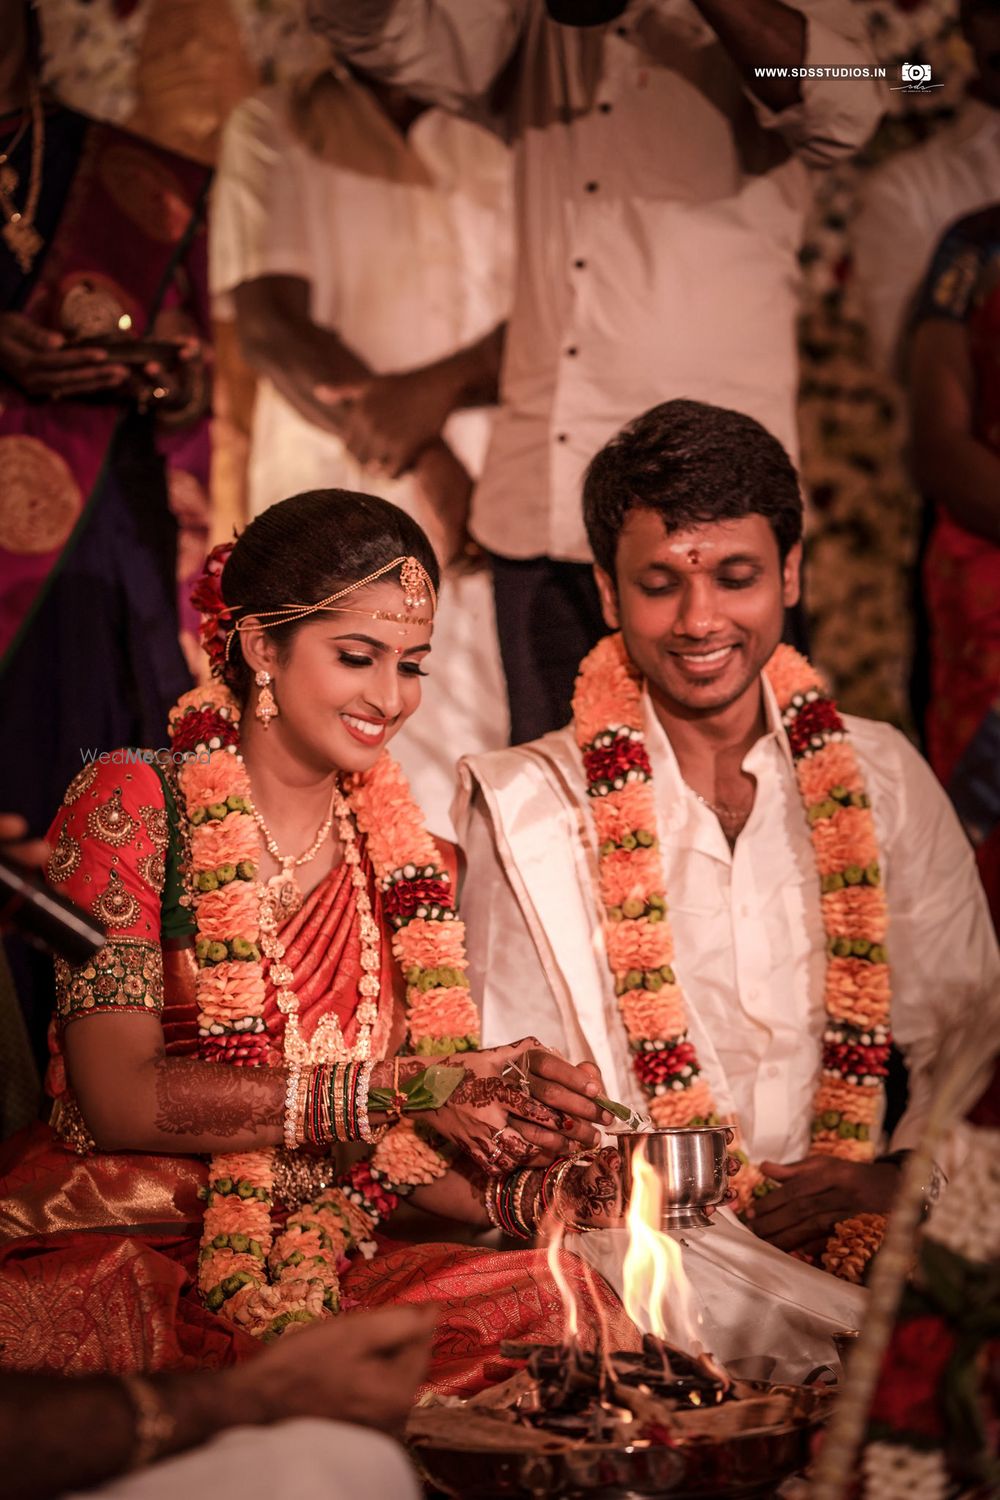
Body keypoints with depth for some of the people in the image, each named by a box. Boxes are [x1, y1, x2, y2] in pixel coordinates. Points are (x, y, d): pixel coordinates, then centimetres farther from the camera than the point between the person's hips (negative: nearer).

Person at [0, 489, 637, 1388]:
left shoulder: (414, 866, 13)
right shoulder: (132, 807, -2)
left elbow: (401, 1146, 13)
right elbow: (122, 1097, -14)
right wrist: (401, 1089, -19)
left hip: (313, 1273, 5)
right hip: (107, 1252, -4)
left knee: (554, 1300, -26)